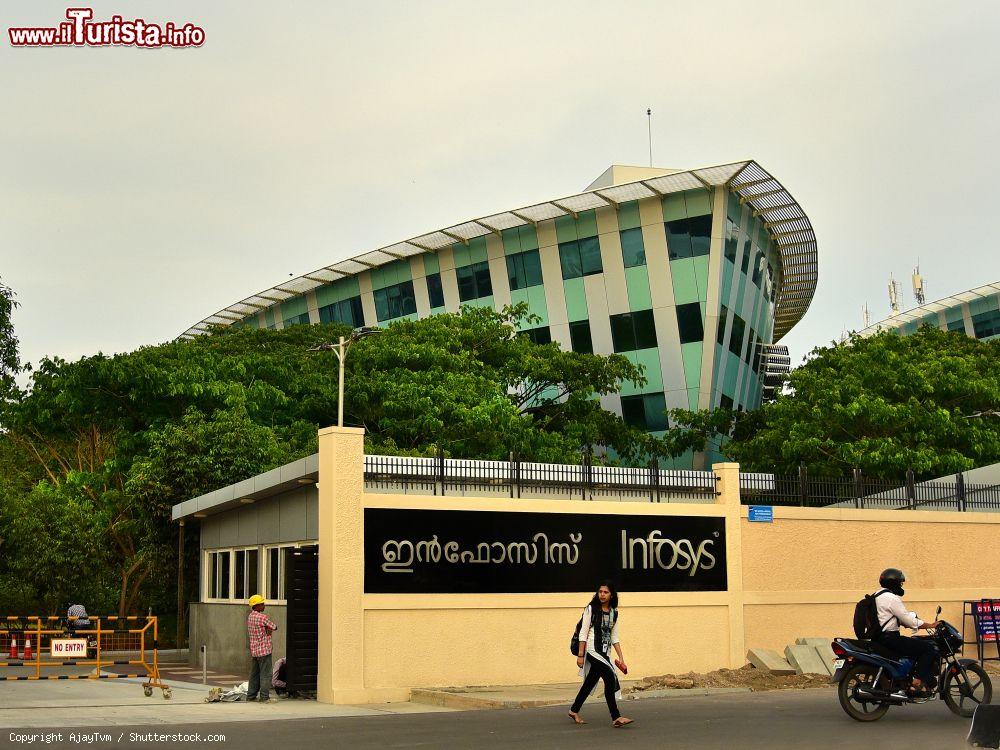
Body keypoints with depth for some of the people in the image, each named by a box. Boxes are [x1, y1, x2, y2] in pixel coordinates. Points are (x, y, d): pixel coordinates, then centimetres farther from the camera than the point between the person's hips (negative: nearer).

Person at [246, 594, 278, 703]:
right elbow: (274, 627, -8)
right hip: (264, 649, -9)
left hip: (253, 650, 9)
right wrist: (271, 628, 10)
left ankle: (251, 695, 17)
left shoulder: (250, 616, 11)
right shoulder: (262, 617, -17)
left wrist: (268, 630, -3)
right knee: (265, 674, -4)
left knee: (254, 674, 14)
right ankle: (265, 697, -4)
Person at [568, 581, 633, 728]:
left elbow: (614, 637, 15)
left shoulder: (614, 612, 11)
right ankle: (616, 717, -14)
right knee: (610, 677, -16)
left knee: (590, 682, 12)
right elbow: (583, 633, -7)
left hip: (604, 652, 6)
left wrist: (621, 658, 9)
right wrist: (580, 655, -11)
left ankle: (574, 711, 29)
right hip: (592, 650, -6)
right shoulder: (591, 609, -5)